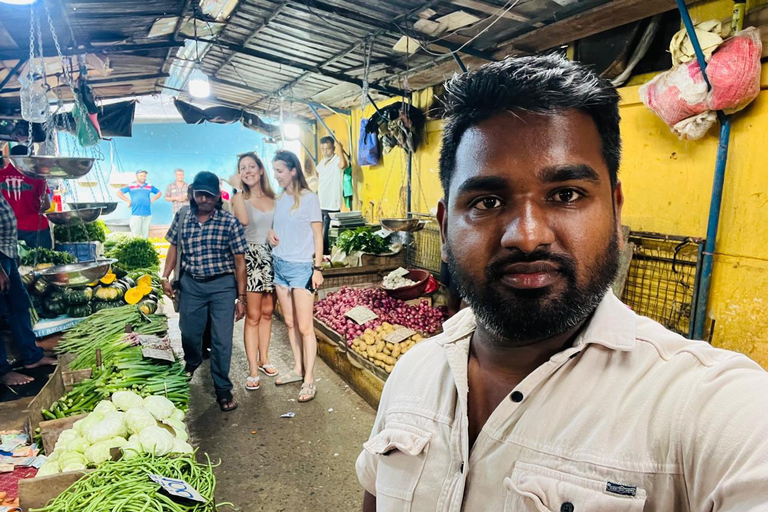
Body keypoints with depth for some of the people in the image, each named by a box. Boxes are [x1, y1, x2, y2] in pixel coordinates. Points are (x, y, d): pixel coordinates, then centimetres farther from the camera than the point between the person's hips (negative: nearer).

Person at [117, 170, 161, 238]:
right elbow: (119, 192, 9)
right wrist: (128, 201, 2)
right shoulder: (131, 186, 6)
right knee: (135, 234, -5)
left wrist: (153, 199, 10)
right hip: (136, 214, -3)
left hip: (147, 214, 3)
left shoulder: (150, 186, 13)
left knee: (146, 234, 5)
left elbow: (159, 193, 24)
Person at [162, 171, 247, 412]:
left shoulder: (229, 222, -10)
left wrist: (241, 297, -8)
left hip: (222, 285, -3)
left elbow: (239, 261, -8)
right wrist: (165, 276, 8)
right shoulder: (182, 216, 0)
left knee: (222, 340, -1)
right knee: (188, 333, 17)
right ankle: (192, 364, 51)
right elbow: (174, 246, 14)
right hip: (191, 284, 3)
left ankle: (223, 389, 17)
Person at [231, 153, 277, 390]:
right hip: (251, 257, -4)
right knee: (253, 315, -1)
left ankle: (264, 359, 27)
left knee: (267, 312, 12)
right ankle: (253, 370, 7)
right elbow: (244, 220, -25)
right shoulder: (239, 198, -3)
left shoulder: (272, 198, 8)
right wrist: (237, 189, -17)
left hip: (271, 256, 4)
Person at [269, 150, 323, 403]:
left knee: (305, 327, -3)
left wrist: (318, 268, -13)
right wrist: (270, 233, 1)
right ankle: (297, 369, 26)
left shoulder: (309, 199, -8)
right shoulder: (279, 199, 9)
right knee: (289, 323, 13)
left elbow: (317, 235, -8)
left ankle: (309, 380, 5)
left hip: (301, 268, -6)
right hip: (279, 265, 7)